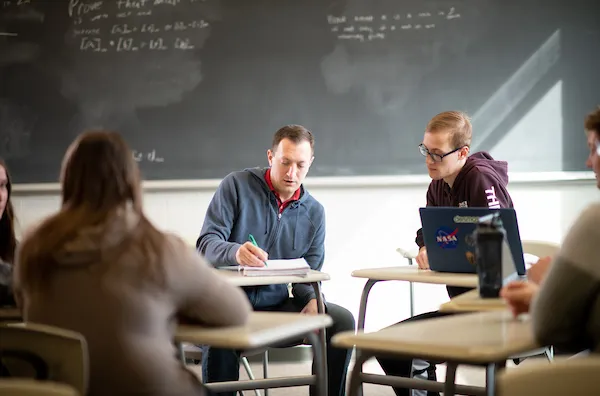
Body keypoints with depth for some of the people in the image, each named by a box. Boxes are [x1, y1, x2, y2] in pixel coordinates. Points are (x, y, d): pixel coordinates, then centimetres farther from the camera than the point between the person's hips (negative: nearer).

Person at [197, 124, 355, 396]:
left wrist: (312, 301, -14)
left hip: (278, 304, 4)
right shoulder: (237, 185, -4)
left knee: (342, 320, -16)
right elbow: (206, 245, -12)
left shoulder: (314, 212, 9)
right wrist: (236, 252, -36)